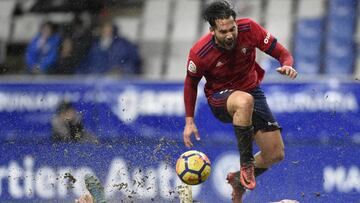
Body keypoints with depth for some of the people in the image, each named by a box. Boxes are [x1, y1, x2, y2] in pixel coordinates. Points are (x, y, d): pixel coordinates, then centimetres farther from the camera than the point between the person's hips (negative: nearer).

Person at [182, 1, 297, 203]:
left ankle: (239, 180, 28)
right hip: (220, 98, -4)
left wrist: (287, 65, -36)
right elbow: (191, 83, -4)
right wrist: (189, 121, -6)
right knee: (245, 101, -43)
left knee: (276, 154, -2)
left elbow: (281, 53, -12)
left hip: (252, 90, 4)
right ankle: (246, 164, -29)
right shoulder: (199, 53, -24)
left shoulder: (249, 29, -21)